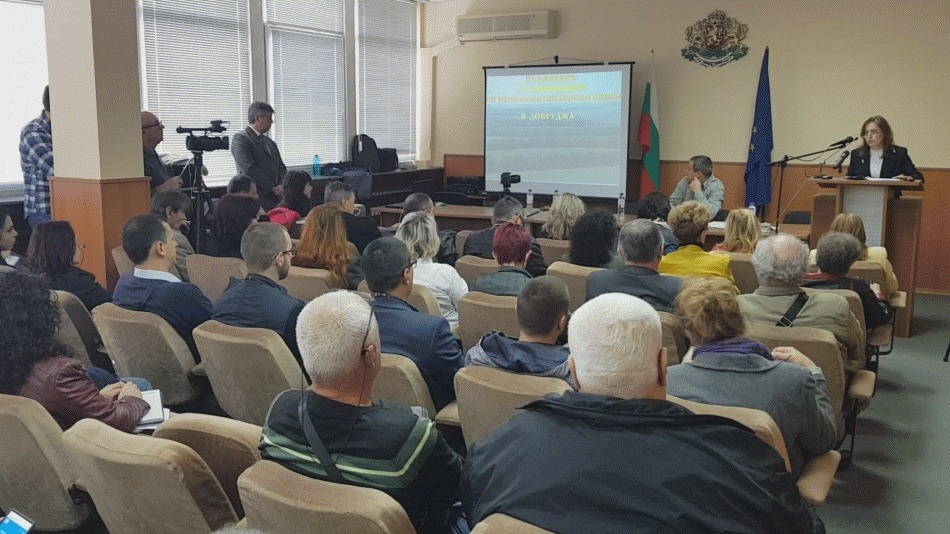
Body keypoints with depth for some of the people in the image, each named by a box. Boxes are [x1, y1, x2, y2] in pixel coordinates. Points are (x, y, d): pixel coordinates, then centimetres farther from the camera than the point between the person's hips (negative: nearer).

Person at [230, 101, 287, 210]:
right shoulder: (240, 139, -4)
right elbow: (249, 169, -14)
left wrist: (282, 185, -3)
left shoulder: (269, 142, 21)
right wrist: (273, 188, -12)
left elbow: (281, 167, 19)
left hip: (276, 200, 7)